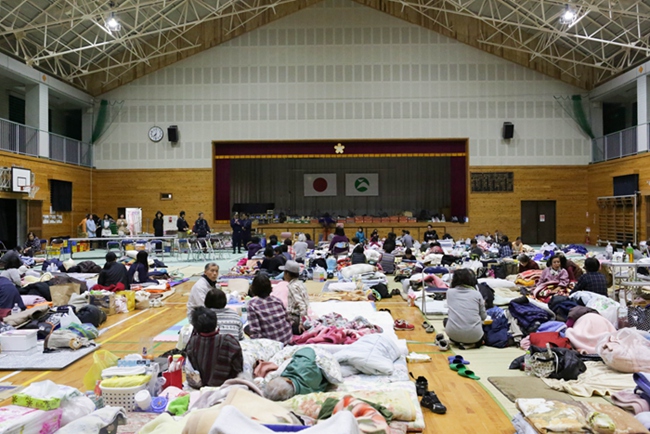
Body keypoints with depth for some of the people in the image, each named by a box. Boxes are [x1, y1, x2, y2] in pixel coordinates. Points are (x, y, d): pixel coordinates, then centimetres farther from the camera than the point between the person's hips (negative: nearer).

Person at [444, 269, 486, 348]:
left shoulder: (450, 292, 7)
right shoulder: (477, 294, 4)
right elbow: (483, 317, 13)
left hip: (453, 333, 0)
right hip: (473, 335, 0)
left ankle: (456, 341, 7)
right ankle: (471, 342, 7)